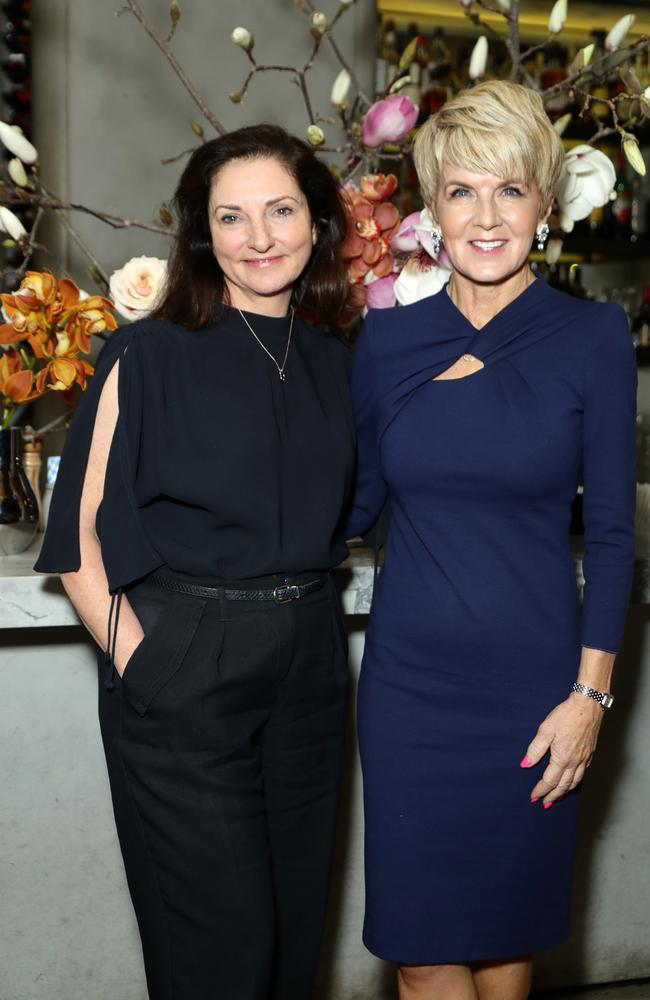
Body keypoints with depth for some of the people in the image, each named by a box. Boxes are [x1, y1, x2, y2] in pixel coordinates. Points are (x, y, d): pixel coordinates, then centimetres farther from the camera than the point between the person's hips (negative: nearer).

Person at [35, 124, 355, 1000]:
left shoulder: (334, 364, 9)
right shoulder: (149, 356, -7)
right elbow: (80, 537, -9)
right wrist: (139, 659, -16)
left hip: (307, 666, 5)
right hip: (183, 674, -5)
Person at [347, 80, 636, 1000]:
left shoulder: (592, 338, -5)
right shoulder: (387, 339, 1)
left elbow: (611, 531, -3)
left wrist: (591, 692, -7)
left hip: (531, 681, -1)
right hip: (409, 679, 2)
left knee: (510, 923, 15)